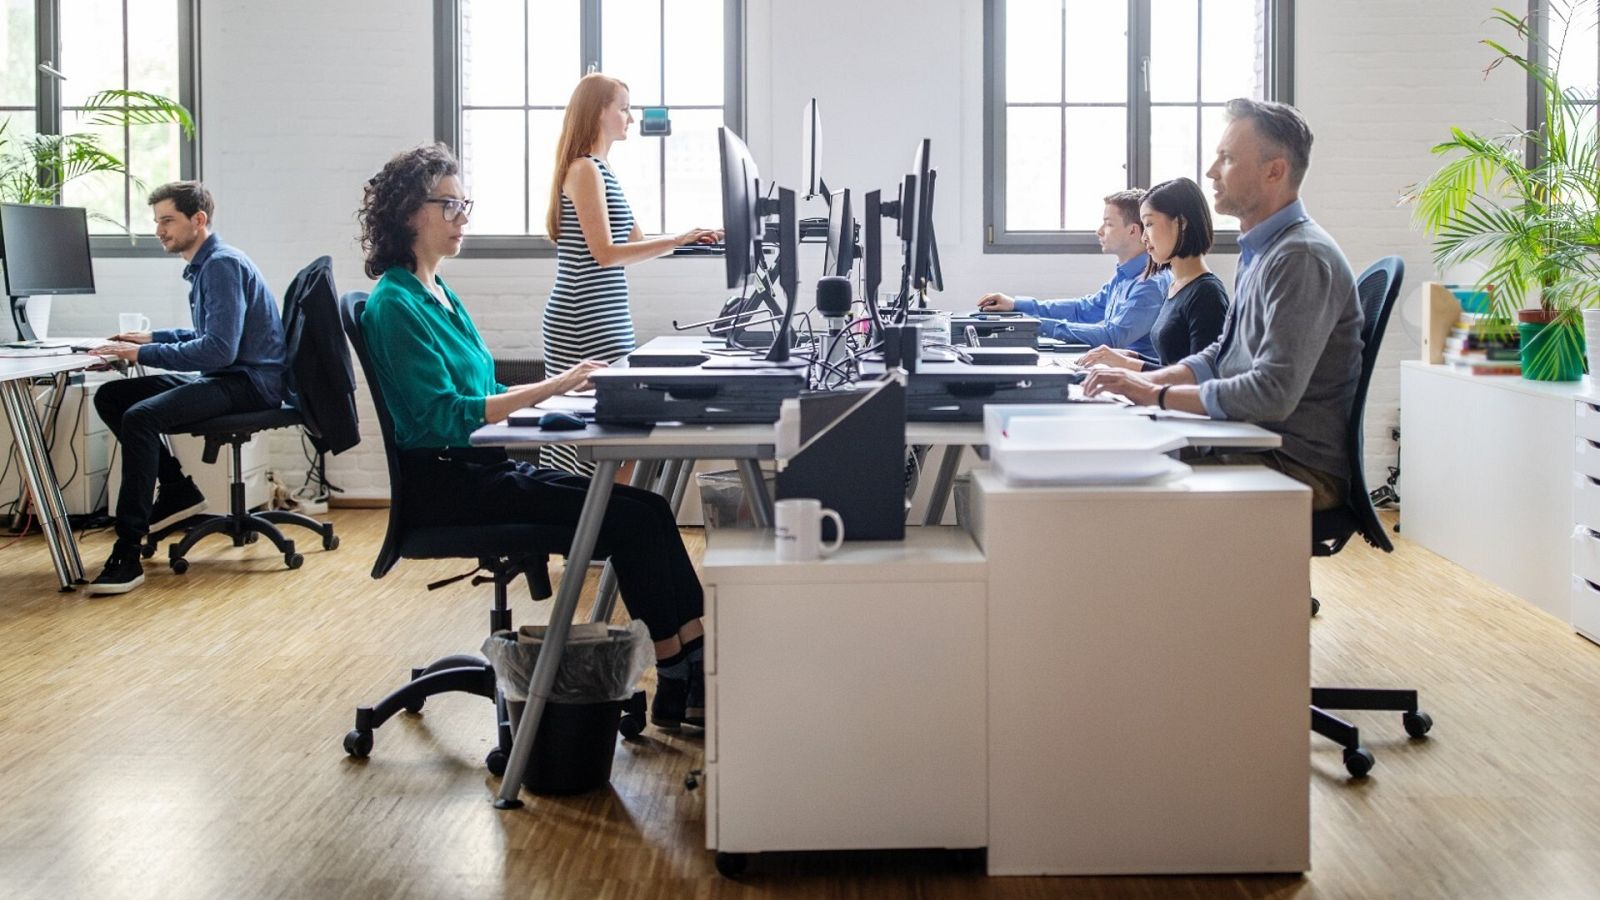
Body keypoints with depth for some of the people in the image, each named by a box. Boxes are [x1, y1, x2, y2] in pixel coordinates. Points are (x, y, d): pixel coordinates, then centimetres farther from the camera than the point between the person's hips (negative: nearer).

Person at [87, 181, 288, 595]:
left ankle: (128, 553, -30)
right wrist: (152, 337, 16)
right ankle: (177, 491, 9)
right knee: (110, 397, 6)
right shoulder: (204, 265, 16)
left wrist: (142, 353, -22)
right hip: (225, 377, 11)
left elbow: (219, 348, -24)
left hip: (251, 382, -11)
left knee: (140, 417, -29)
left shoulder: (223, 265, -15)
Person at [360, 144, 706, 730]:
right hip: (444, 481, -9)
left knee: (645, 510, -8)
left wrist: (562, 386, 5)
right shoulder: (395, 304, -12)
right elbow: (444, 416, -21)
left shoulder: (438, 294, 17)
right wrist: (550, 387, -23)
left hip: (482, 467, 9)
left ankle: (689, 677, -12)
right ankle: (680, 678, -9)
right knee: (632, 516, -17)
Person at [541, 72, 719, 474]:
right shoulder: (584, 170, -11)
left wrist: (691, 238, 14)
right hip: (586, 321, -10)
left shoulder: (600, 170, 19)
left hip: (606, 318, 10)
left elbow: (635, 241, 22)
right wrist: (676, 241, -19)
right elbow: (605, 253, -17)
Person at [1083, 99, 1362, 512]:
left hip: (1299, 468, -9)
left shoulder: (1301, 258, -18)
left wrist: (1157, 394, -18)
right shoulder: (1260, 251, 14)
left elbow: (1274, 393, -25)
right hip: (1253, 448, 9)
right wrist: (1146, 377, 6)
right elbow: (1224, 355, 22)